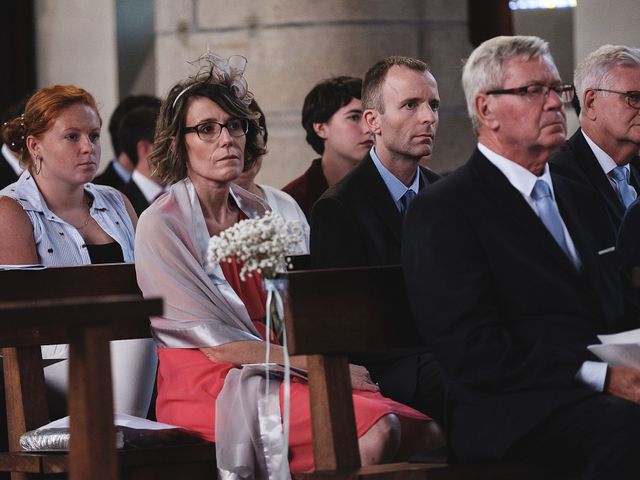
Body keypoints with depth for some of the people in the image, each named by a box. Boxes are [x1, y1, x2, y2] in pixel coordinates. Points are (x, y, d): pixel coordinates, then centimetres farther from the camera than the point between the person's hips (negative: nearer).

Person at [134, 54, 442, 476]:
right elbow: (219, 345, -10)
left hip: (272, 374, 6)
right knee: (376, 430, -30)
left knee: (424, 433, -19)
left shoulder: (258, 213, 16)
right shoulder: (161, 226, -5)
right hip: (207, 388, -6)